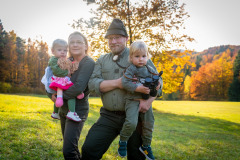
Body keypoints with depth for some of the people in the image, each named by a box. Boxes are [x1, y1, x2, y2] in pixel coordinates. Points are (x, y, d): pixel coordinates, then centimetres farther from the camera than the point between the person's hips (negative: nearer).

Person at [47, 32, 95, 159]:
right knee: (71, 145, 20)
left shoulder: (89, 63, -14)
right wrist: (52, 95, -9)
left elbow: (79, 88, -26)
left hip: (77, 111, -7)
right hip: (63, 109, 8)